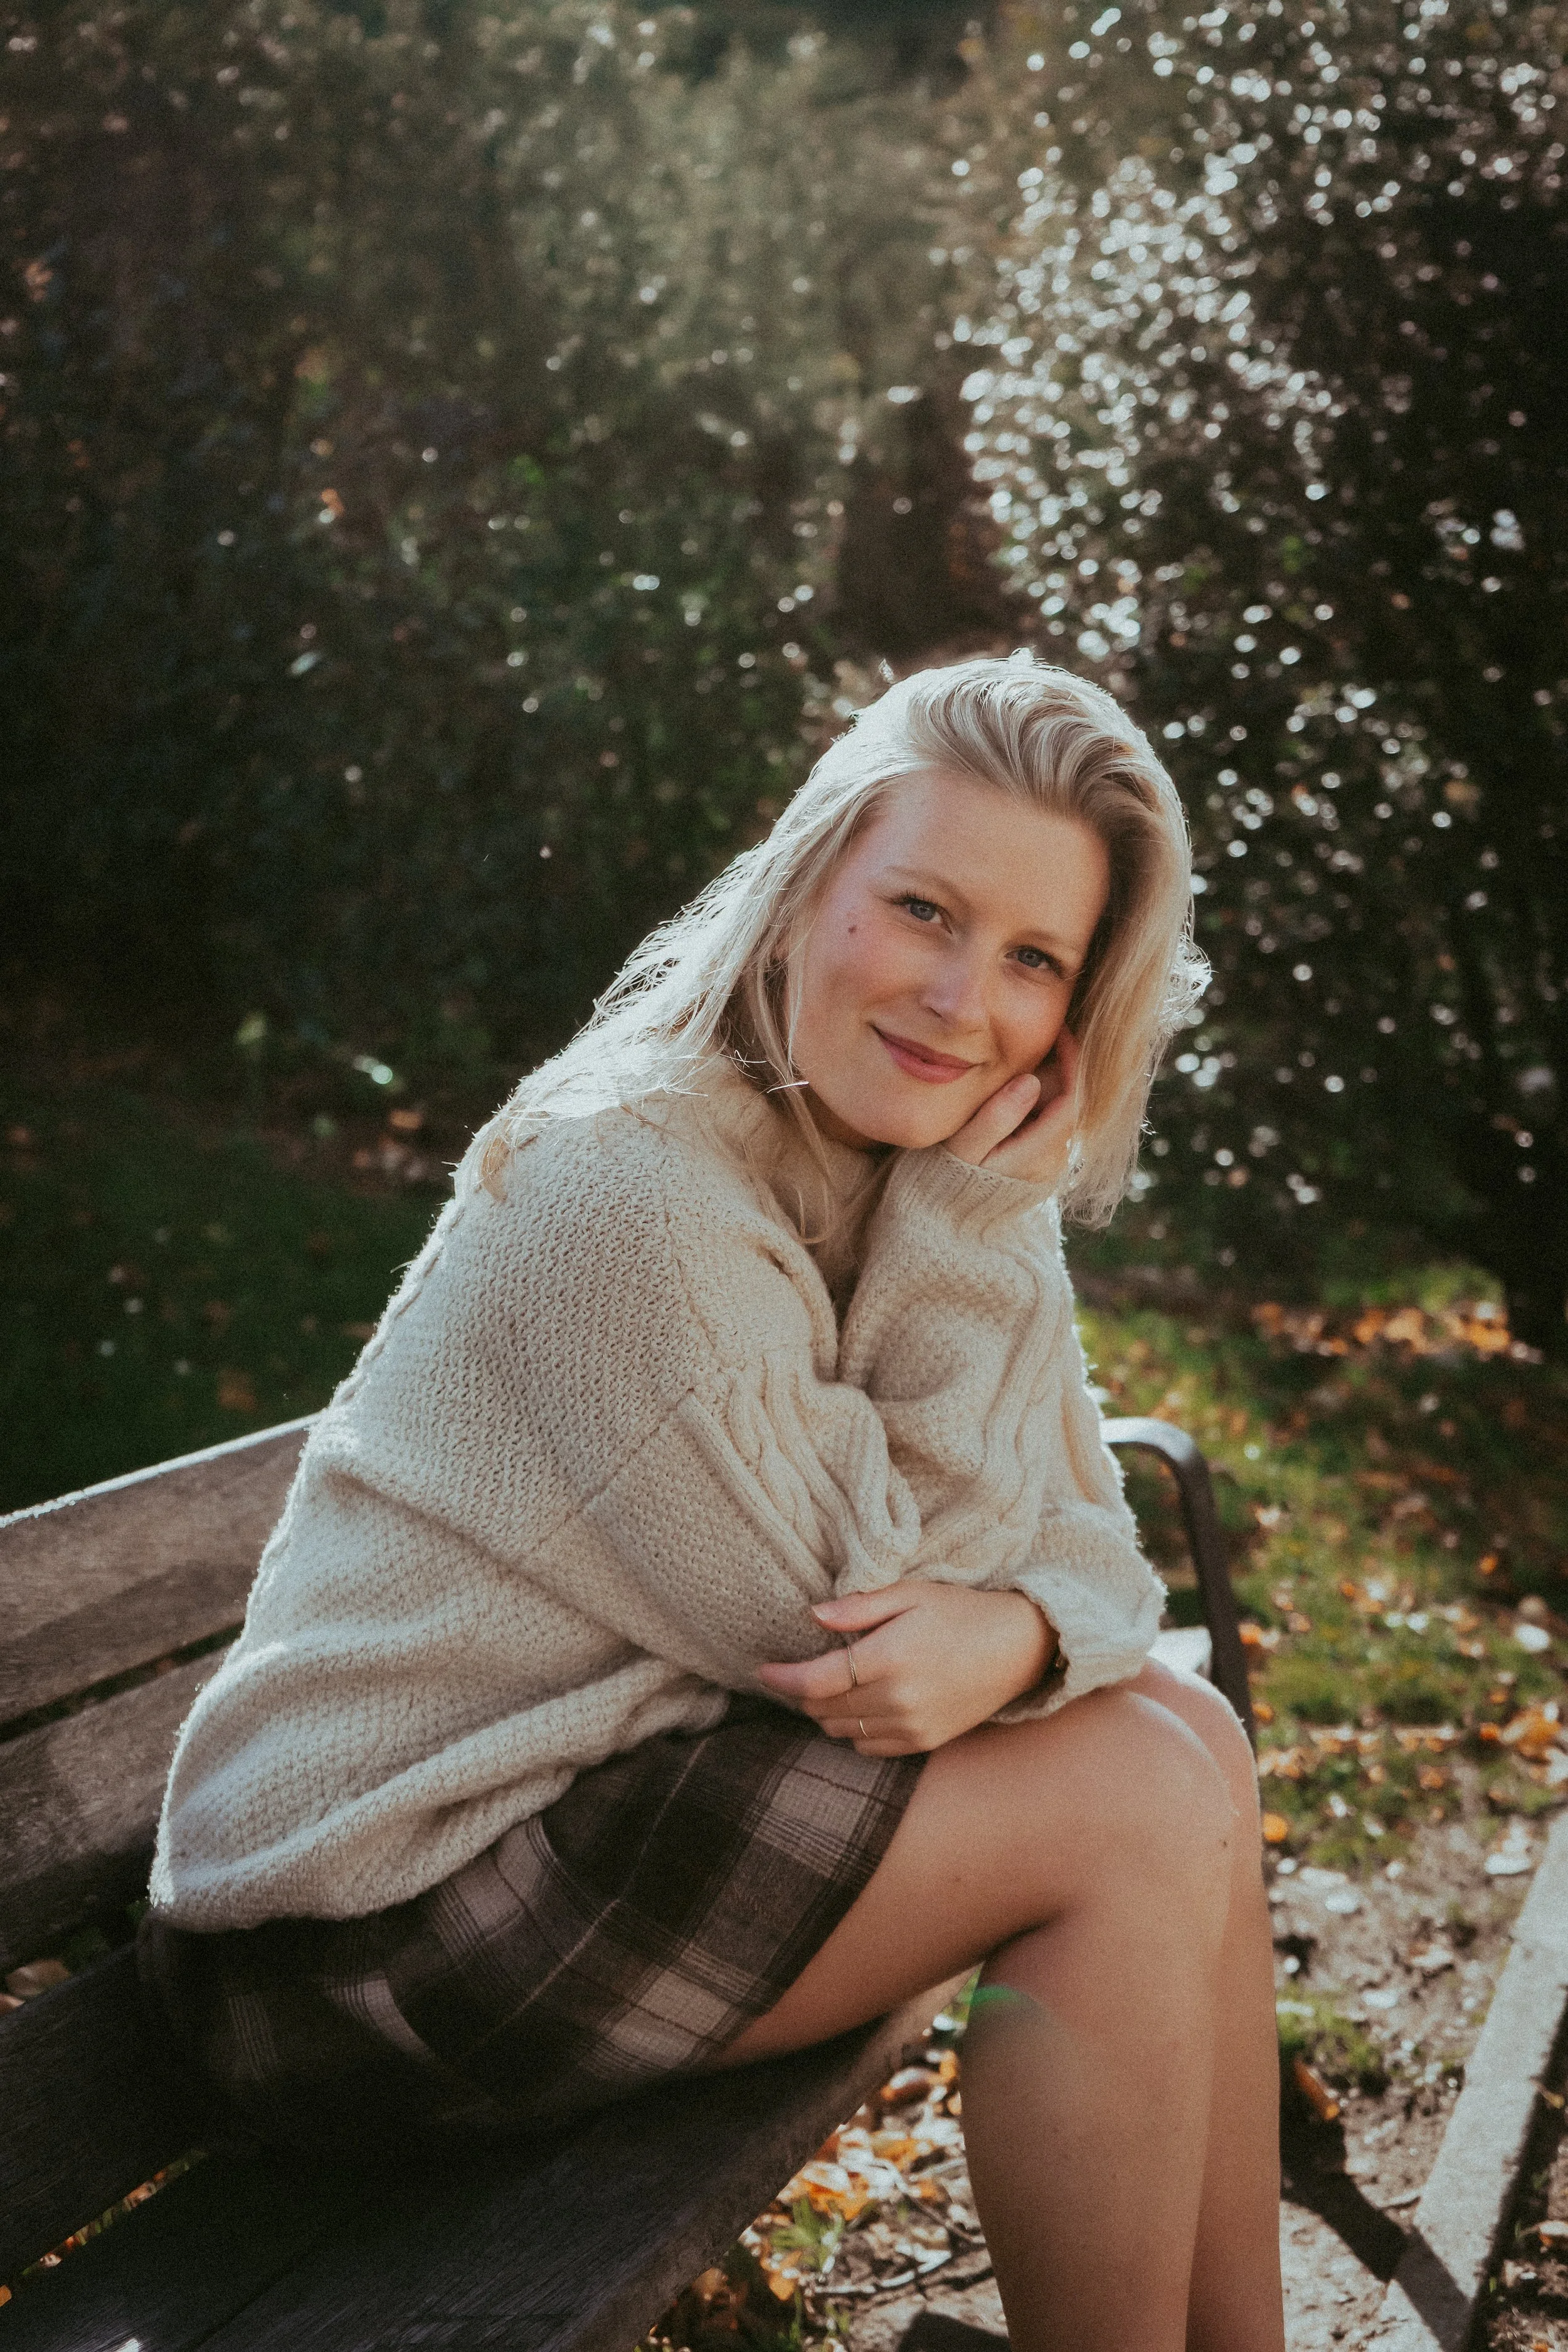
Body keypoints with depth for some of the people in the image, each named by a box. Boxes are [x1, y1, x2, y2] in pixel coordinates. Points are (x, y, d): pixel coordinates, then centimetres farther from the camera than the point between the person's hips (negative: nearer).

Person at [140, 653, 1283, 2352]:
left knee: (1187, 1730, 4)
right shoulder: (628, 1187, -23)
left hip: (602, 1791, 9)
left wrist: (1016, 1633, -20)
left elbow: (1088, 1550, 4)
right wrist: (971, 1233, -19)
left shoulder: (946, 1177, 5)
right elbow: (818, 1622, -17)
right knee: (1134, 1811, -14)